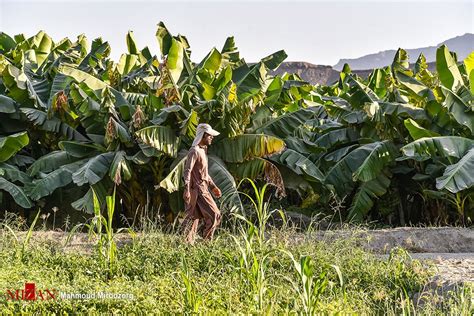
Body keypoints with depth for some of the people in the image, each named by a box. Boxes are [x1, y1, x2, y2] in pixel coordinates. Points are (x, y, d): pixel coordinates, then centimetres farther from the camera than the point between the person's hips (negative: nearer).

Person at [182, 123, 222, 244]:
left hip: (203, 189, 10)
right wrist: (187, 189, -29)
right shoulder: (195, 151, -13)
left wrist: (213, 186, 25)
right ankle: (206, 241, -2)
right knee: (214, 215, -8)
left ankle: (188, 243, 10)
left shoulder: (203, 150, 18)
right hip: (198, 190, -10)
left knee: (193, 218, 8)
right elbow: (187, 170, -21)